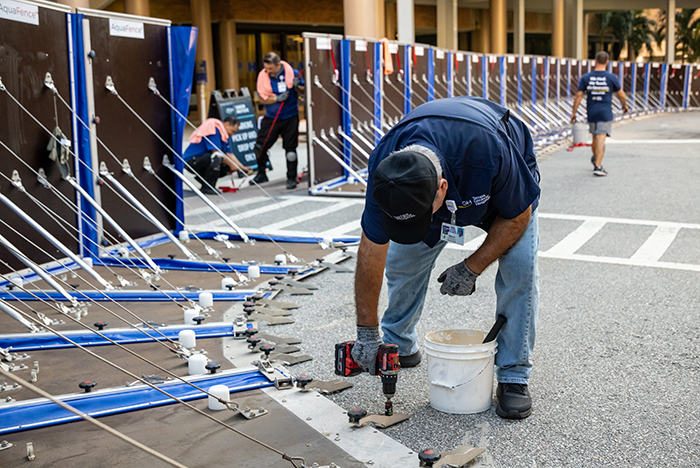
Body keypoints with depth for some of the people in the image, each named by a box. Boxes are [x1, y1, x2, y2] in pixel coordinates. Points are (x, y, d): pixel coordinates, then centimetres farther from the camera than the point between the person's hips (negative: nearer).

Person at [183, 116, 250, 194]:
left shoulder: (224, 134, 12)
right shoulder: (214, 129, -18)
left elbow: (230, 154, 9)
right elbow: (216, 151, -25)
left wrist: (242, 167, -2)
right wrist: (231, 165, -20)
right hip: (191, 161, -10)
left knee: (227, 167, -1)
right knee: (216, 157, -34)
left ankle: (202, 178, 14)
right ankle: (208, 187, -22)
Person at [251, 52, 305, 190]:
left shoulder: (292, 73, -8)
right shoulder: (263, 75, -6)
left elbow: (303, 90, 6)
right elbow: (262, 98, -4)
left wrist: (297, 87, -17)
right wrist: (277, 98, -18)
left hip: (290, 117, -2)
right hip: (271, 117, 2)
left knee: (290, 149, 0)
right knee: (260, 146, 0)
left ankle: (291, 178, 14)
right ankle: (261, 174, 21)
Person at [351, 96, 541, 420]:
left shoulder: (491, 153, -46)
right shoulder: (385, 168, -35)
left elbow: (518, 215, -25)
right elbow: (371, 252, -24)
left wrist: (471, 269, -24)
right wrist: (367, 334, -20)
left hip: (507, 185, -3)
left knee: (520, 265, -21)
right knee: (402, 261, -3)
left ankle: (514, 375, -7)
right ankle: (399, 345, 23)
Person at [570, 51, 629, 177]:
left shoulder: (586, 78, 0)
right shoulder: (612, 78, -3)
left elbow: (578, 96, -1)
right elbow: (621, 95, 6)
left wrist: (574, 112, 5)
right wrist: (625, 105, 25)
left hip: (591, 113, 3)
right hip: (605, 114, -3)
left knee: (595, 137, 20)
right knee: (601, 139, -8)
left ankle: (595, 159, 39)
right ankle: (597, 166, -15)